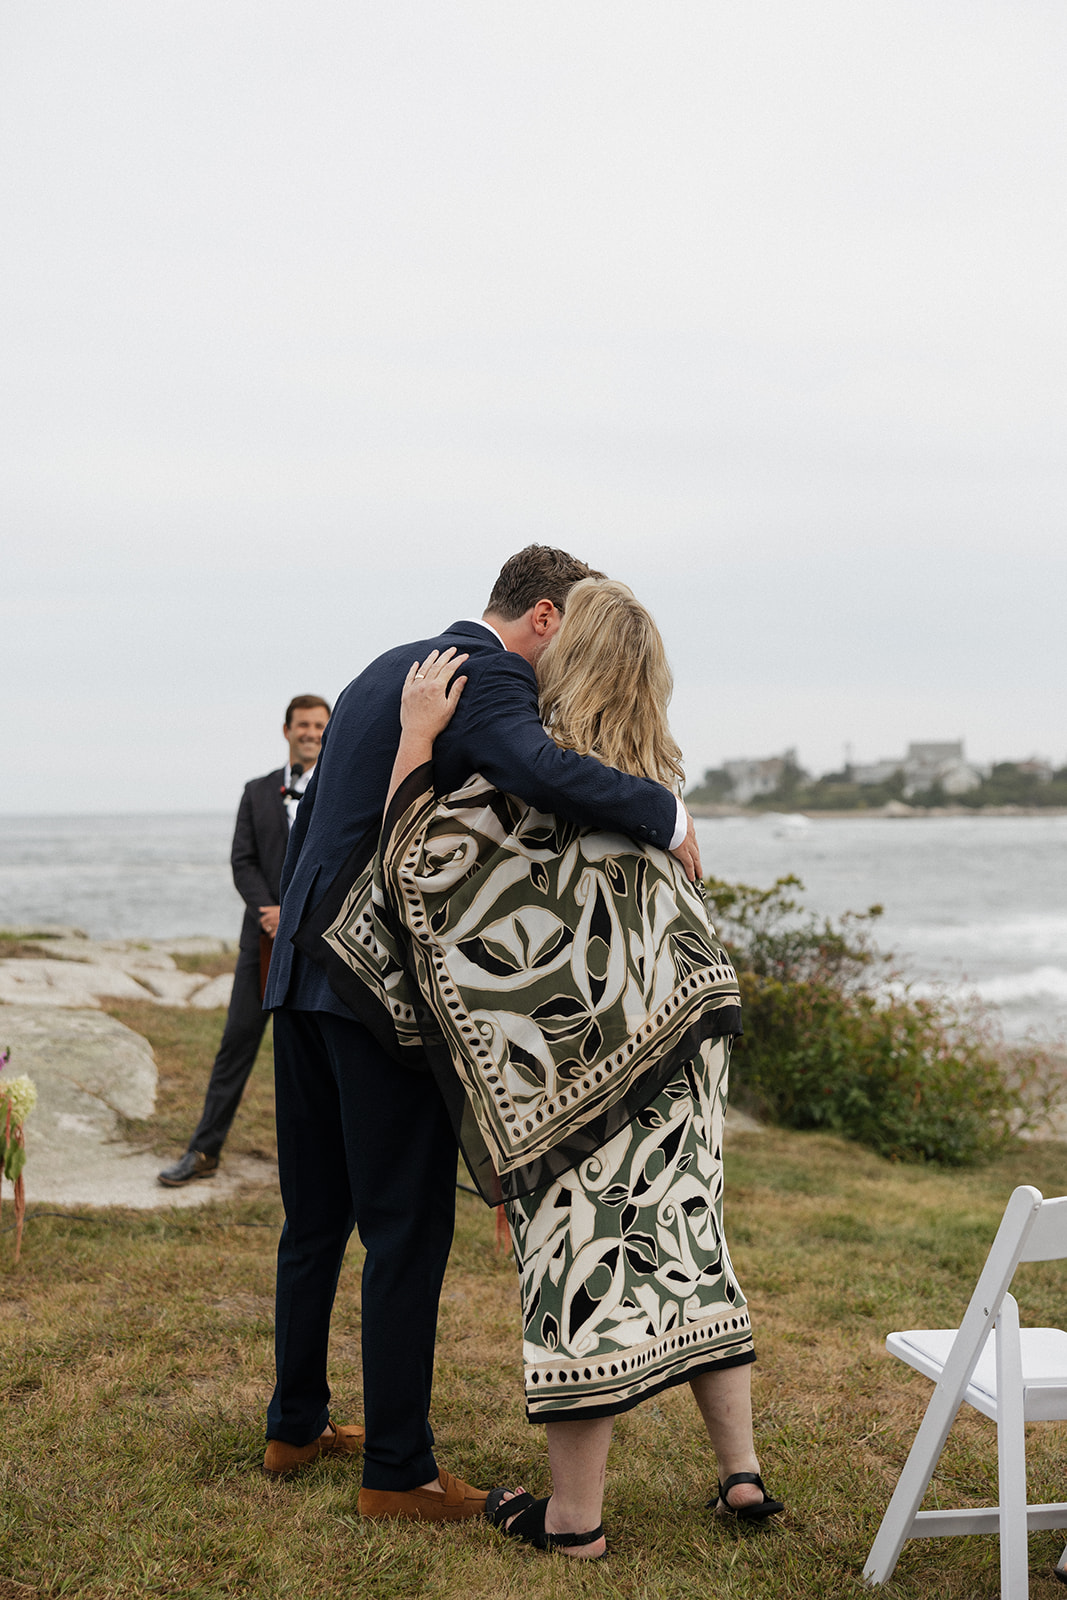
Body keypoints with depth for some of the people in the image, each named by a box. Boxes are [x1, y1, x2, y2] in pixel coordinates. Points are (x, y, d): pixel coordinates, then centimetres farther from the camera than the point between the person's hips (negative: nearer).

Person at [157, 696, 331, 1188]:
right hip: (265, 938, 2)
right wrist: (272, 913, -12)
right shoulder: (257, 792, 12)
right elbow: (243, 862, 4)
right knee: (238, 1040, 0)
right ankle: (205, 1151, 5)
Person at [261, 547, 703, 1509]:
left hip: (306, 971, 9)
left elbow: (310, 812, 23)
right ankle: (398, 1470, 9)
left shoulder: (387, 669, 18)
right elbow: (542, 772, -34)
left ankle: (295, 1424, 32)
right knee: (408, 1229, 0)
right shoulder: (489, 681, -12)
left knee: (317, 1216, 19)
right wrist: (666, 814, -20)